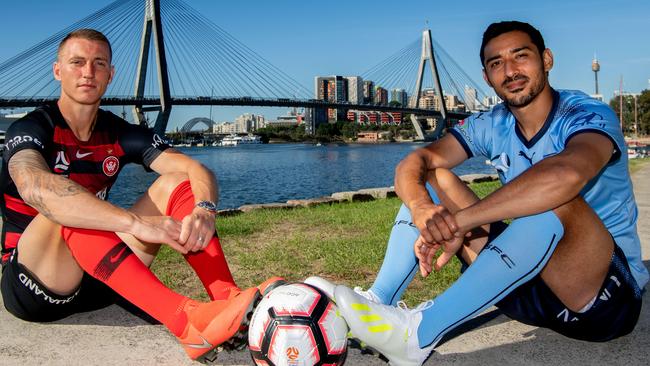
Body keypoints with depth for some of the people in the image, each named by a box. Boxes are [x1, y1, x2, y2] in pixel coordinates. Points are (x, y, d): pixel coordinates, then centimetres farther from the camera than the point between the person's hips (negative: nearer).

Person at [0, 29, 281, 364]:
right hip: (36, 285, -4)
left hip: (101, 281, 4)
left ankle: (230, 300, -31)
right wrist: (136, 223, -47)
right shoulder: (32, 129, -11)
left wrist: (204, 210, -35)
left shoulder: (120, 134, 2)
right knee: (65, 211, -35)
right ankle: (188, 322, -46)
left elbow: (197, 171, -12)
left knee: (176, 183, -12)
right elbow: (35, 188, -36)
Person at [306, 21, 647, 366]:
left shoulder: (589, 116, -15)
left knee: (555, 199, -37)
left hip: (610, 289, -4)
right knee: (433, 177, -5)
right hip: (527, 282, 5)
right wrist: (421, 208, -34)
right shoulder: (492, 126, 0)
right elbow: (412, 163, -12)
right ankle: (376, 302, -22)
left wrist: (459, 220, -42)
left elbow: (566, 174, -40)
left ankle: (419, 331, -37)